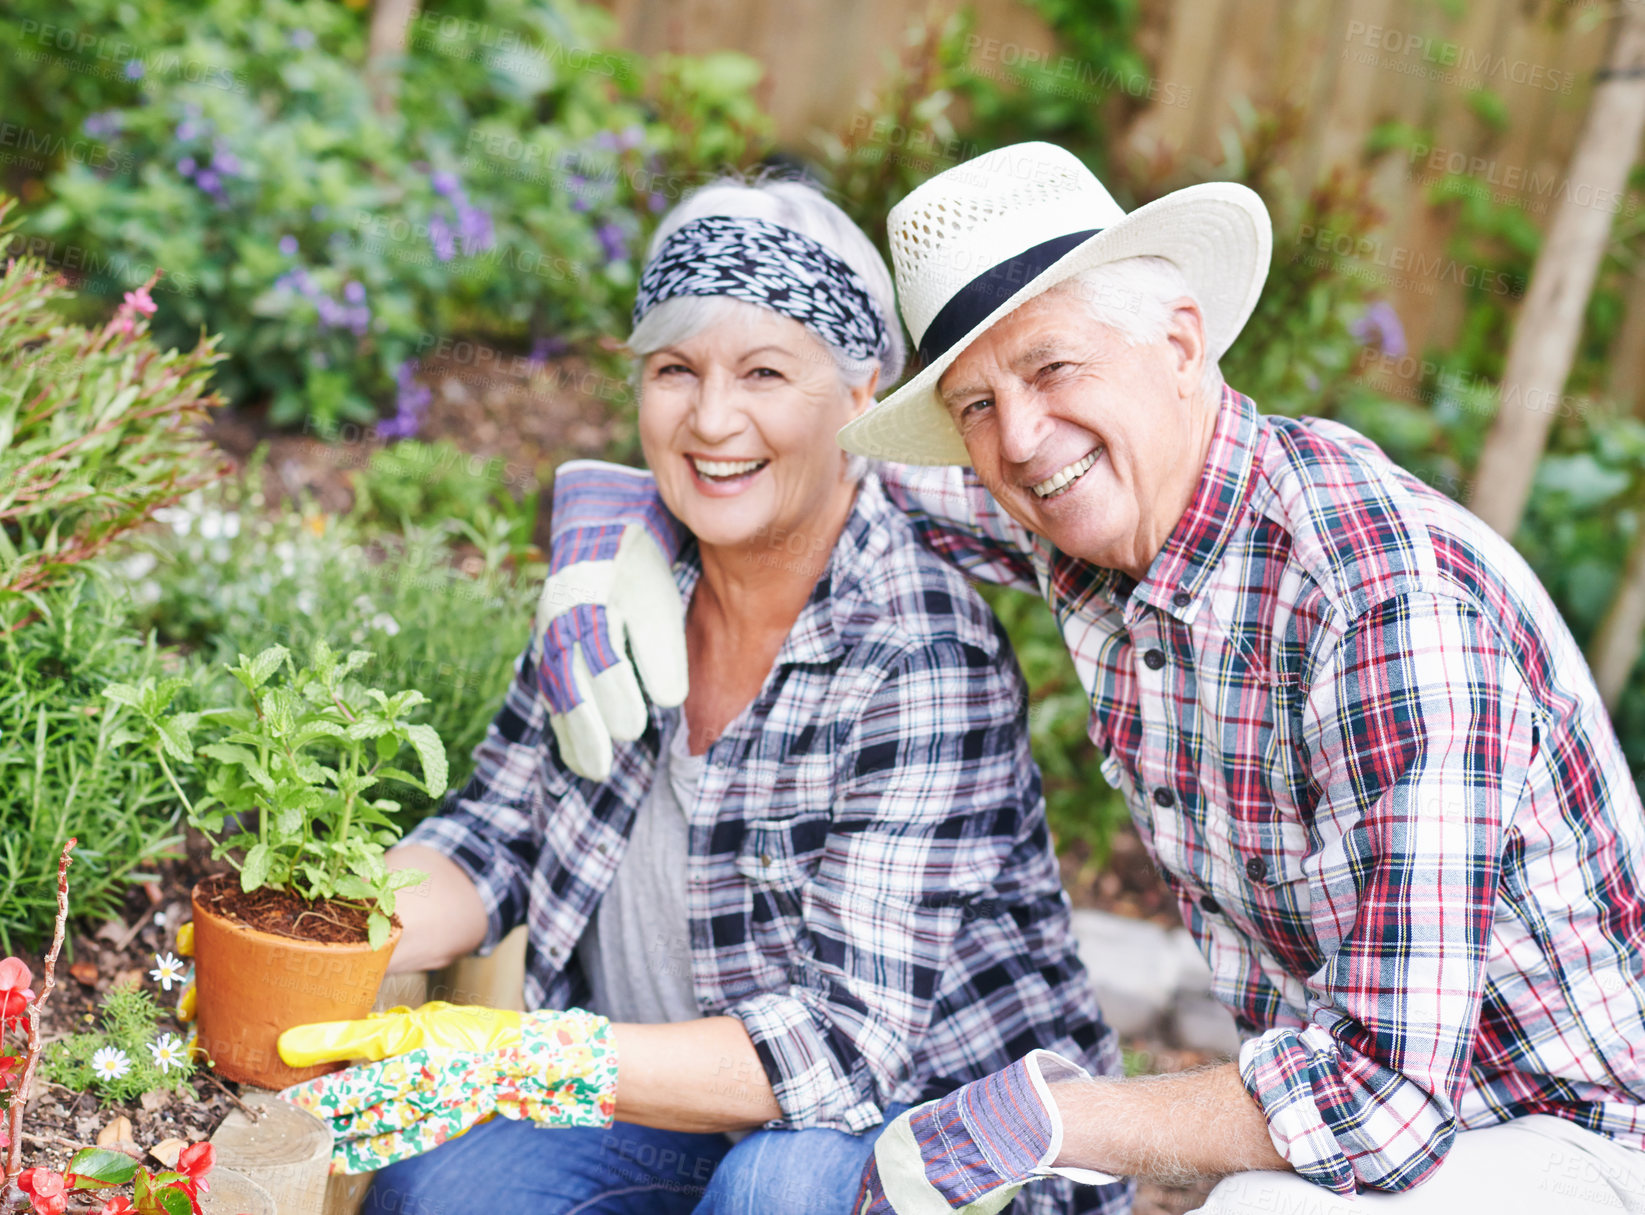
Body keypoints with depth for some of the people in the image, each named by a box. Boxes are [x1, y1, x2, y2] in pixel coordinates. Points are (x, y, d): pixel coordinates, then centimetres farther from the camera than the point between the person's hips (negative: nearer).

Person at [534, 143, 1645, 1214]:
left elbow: (1385, 1092, -32)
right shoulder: (1084, 509, -5)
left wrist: (1038, 1116, -26)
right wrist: (607, 507, -4)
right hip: (1359, 1090, 6)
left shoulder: (1392, 601, -30)